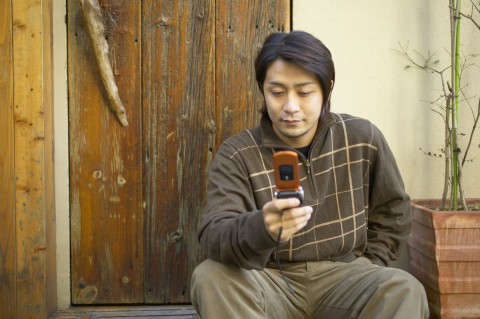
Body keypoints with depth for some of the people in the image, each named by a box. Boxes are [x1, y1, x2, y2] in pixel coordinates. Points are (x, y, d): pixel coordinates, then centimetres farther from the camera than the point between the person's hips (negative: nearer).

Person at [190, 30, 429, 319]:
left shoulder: (363, 139, -1)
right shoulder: (236, 155, -7)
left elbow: (393, 213, 15)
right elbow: (214, 236, -22)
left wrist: (364, 270, 3)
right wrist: (262, 229, -43)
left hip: (342, 274, 1)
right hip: (271, 281, 0)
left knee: (405, 291, -30)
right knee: (210, 278, -30)